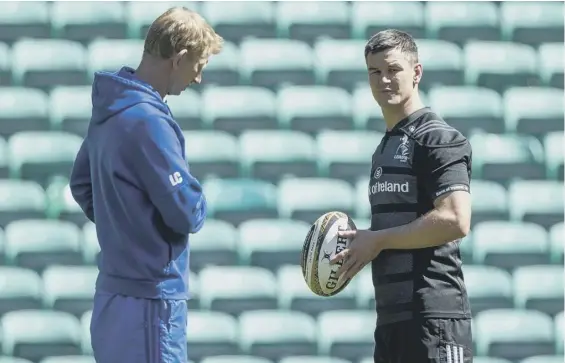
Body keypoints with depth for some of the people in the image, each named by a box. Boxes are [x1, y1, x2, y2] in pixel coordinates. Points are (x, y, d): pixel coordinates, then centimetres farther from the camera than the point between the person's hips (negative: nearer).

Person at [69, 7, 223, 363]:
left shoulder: (111, 110, 9)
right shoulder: (147, 122, -21)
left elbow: (82, 184, 22)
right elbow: (187, 213, -20)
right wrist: (199, 204, 2)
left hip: (114, 297, 10)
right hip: (150, 302, -10)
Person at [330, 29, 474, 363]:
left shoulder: (439, 139, -8)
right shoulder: (385, 148, 21)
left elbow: (455, 221, -19)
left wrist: (377, 240, -13)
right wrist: (360, 247, 7)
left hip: (433, 316, -9)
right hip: (391, 319, 9)